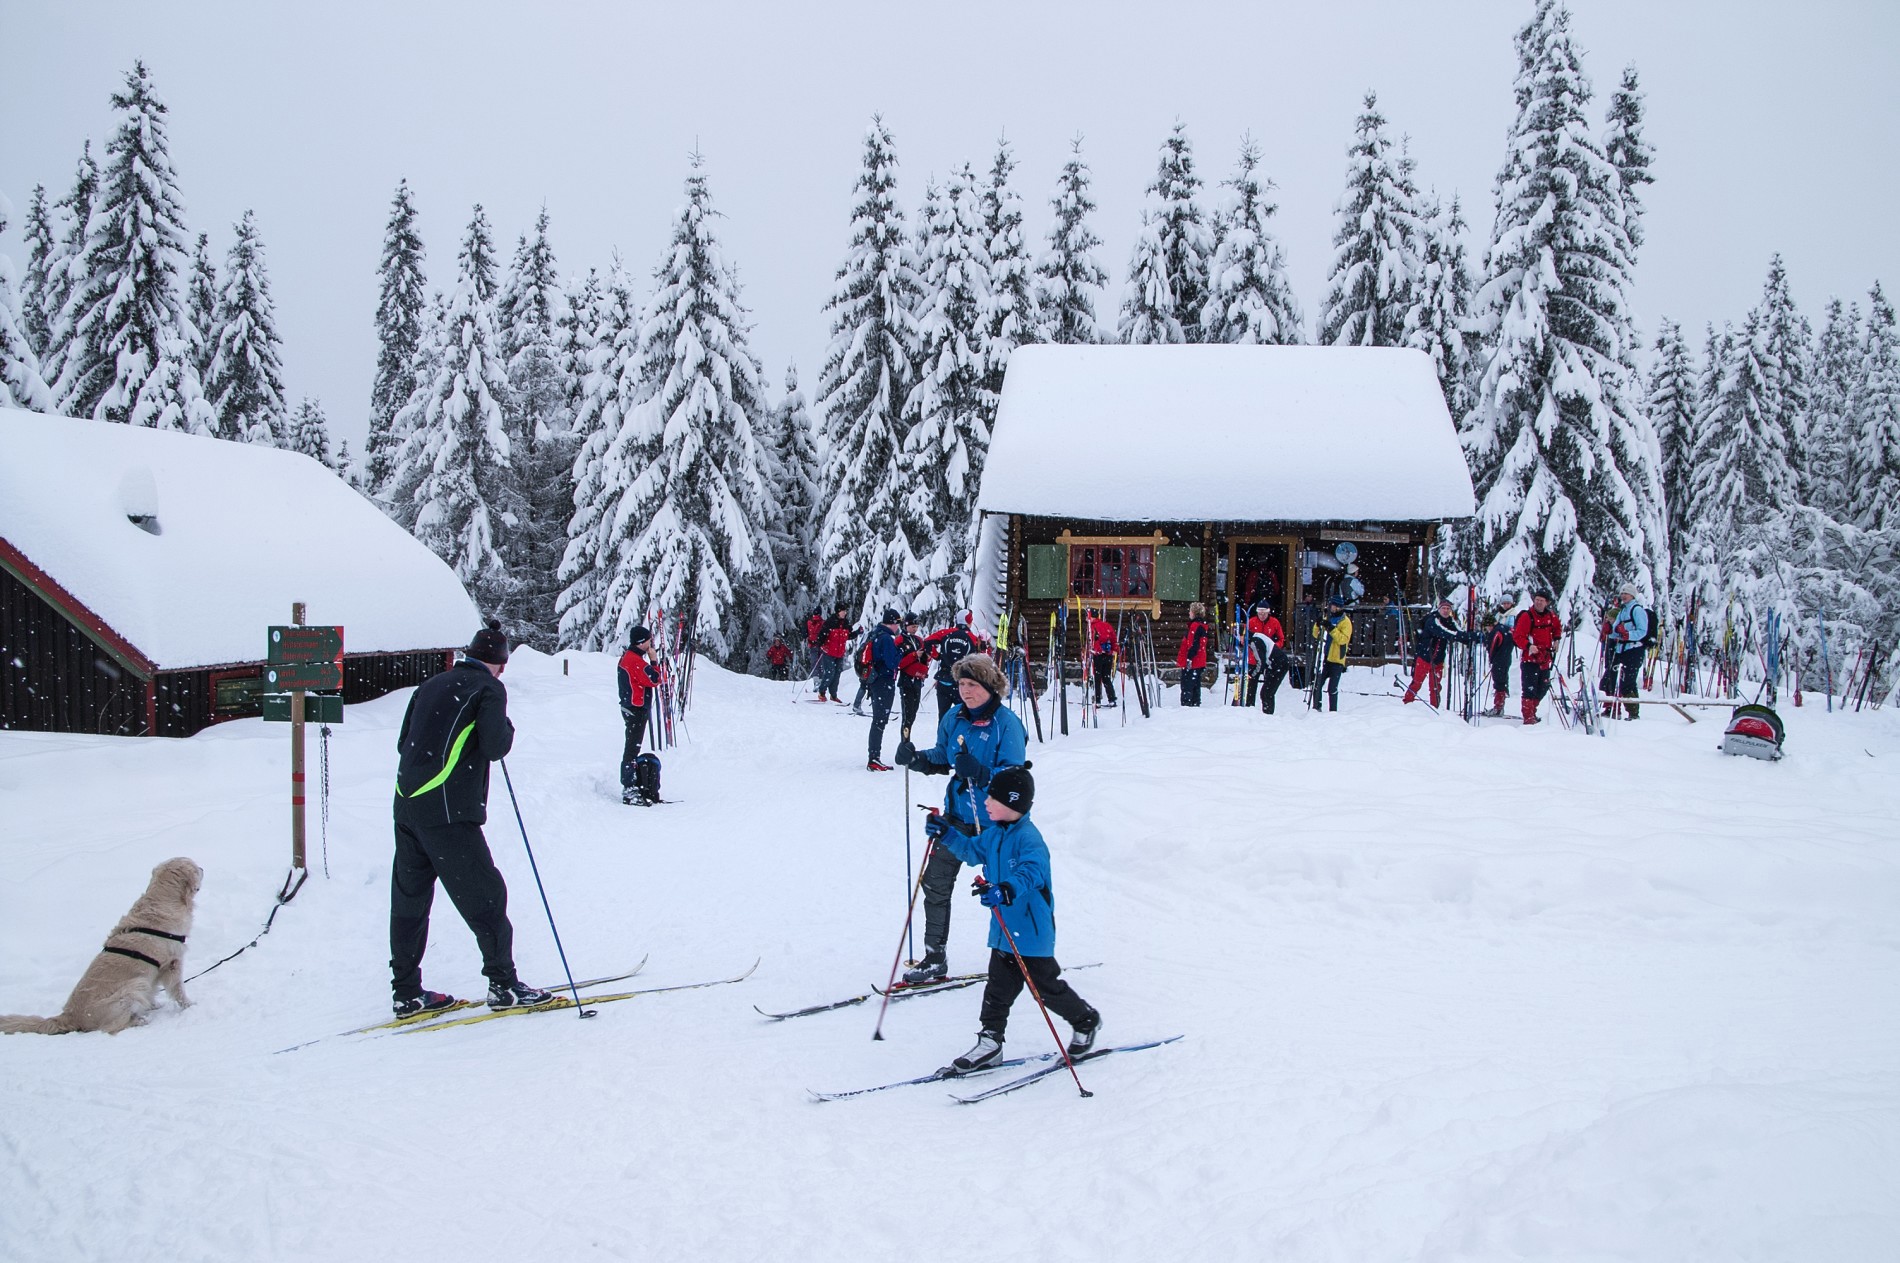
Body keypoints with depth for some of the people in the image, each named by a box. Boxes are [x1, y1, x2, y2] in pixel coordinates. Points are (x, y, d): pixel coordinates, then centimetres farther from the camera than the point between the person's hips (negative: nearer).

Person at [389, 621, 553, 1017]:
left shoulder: (431, 685, 15)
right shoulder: (488, 688, -3)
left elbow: (404, 742, 16)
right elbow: (494, 746, -13)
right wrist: (507, 729, 6)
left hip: (406, 804, 7)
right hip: (447, 811, -7)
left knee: (409, 899, 12)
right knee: (484, 896, 1)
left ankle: (407, 993, 18)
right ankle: (503, 984, 3)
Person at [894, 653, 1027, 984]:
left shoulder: (1006, 723, -17)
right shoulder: (954, 718, 1)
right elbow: (942, 759, 14)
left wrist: (978, 771, -36)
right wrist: (916, 758, -5)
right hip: (958, 814, 6)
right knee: (935, 882, 5)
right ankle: (934, 958, 15)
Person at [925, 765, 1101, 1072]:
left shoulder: (1028, 838, -22)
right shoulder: (995, 833, 5)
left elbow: (1032, 872, -38)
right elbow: (974, 851, 24)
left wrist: (1006, 889, -55)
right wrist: (947, 835, 12)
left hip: (1032, 929, -8)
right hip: (1003, 928, 8)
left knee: (1045, 986, 6)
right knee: (999, 985, 9)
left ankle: (1086, 1021, 28)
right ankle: (990, 1041, 16)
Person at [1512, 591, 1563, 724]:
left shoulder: (1551, 616, 9)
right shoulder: (1527, 616, -11)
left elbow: (1557, 627, 30)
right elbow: (1518, 635, -15)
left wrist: (1556, 639, 14)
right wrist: (1528, 646, -29)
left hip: (1545, 659, 7)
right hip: (1530, 658, -7)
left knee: (1543, 689, 14)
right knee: (1529, 689, -10)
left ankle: (1531, 712, 29)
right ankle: (1528, 717, -8)